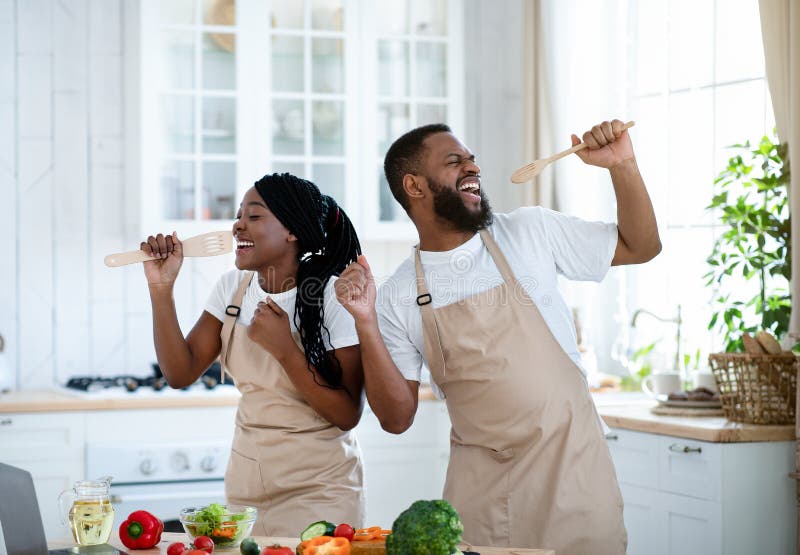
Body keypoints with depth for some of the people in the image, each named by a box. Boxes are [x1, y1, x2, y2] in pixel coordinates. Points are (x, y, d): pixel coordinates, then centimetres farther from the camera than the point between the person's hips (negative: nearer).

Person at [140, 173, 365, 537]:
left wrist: (284, 350, -26)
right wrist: (161, 289, -12)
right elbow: (181, 373, -3)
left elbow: (347, 415, -17)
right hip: (245, 483, 5)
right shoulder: (233, 288, 2)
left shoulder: (333, 298, -15)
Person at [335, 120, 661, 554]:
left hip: (570, 467, 0)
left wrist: (622, 166, -7)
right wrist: (367, 325, -14)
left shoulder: (530, 232, 1)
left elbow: (641, 247, 8)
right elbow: (397, 418, -3)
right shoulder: (398, 297, -1)